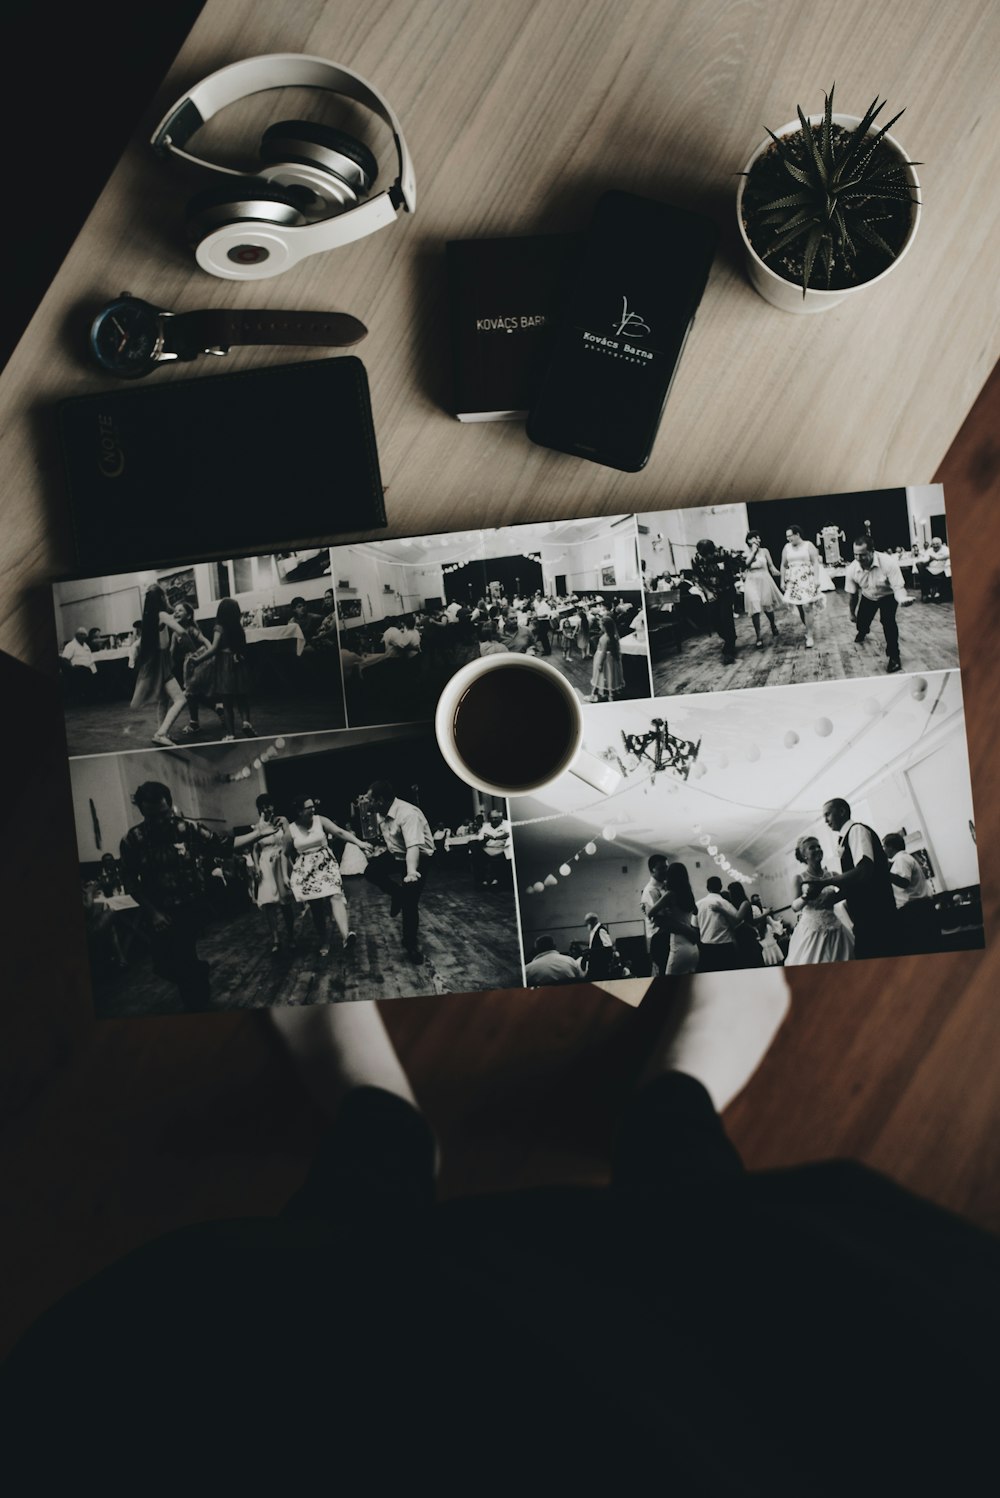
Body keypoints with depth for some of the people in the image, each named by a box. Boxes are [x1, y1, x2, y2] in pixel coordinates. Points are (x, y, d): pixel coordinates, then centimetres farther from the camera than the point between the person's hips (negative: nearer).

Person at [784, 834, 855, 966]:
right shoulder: (799, 878, -1)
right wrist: (805, 897, -28)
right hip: (811, 931, -3)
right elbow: (795, 906, -10)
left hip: (834, 929, 3)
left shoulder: (832, 875, 5)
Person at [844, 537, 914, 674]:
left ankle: (894, 656, -7)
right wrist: (852, 613, 6)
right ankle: (862, 633, 50)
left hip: (888, 596, -4)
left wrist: (903, 599, -60)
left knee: (888, 620, -24)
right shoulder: (852, 569, -26)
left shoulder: (888, 563, -37)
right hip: (868, 597, 4)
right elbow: (852, 593, -8)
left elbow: (899, 588, -36)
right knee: (861, 623, 8)